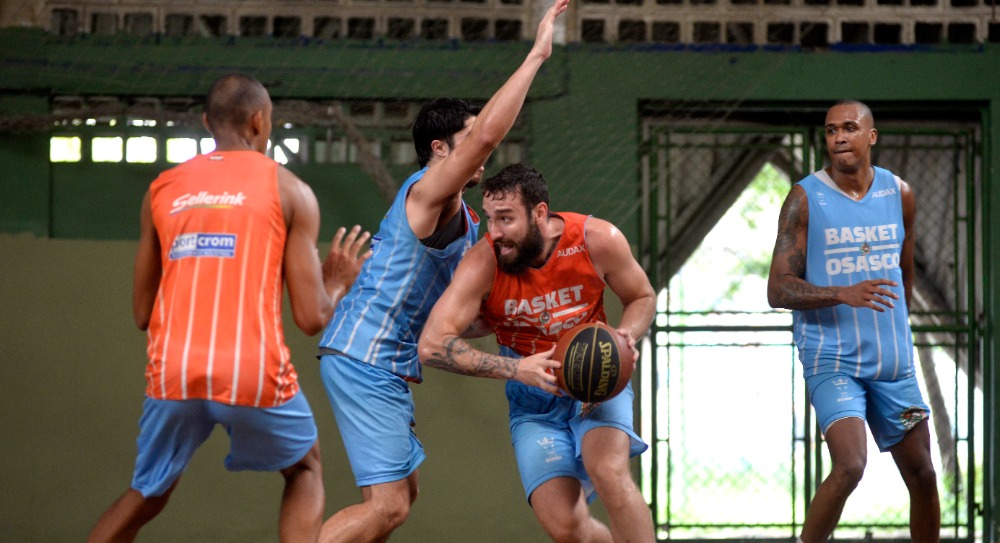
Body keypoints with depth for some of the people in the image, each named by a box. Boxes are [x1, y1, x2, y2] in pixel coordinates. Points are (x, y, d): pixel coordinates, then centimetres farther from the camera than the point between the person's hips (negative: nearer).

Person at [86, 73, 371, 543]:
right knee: (305, 471, 26)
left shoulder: (161, 189, 13)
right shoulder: (289, 191, 5)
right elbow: (312, 319, 1)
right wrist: (339, 282, 23)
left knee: (144, 497, 24)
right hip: (255, 373, -2)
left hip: (172, 375, 3)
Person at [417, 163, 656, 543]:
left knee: (608, 471, -31)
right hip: (535, 398, 1)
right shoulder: (484, 263, -21)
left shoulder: (598, 241, -17)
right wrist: (515, 369, -37)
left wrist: (625, 338, -20)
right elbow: (432, 345, -28)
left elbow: (643, 298, 3)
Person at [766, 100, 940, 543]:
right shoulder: (805, 199, -6)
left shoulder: (900, 195, 6)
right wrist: (844, 295, -26)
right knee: (850, 465, -23)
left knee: (921, 475, 8)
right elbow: (778, 290, -11)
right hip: (832, 359, -5)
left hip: (893, 360, 5)